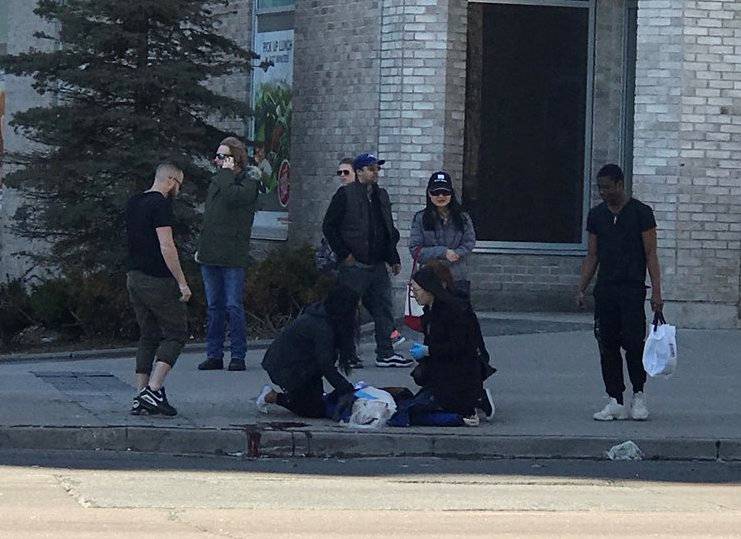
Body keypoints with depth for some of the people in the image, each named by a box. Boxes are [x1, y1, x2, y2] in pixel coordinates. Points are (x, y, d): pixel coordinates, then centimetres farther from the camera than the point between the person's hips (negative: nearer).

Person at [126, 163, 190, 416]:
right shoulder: (161, 204, -14)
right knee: (176, 333, 0)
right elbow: (166, 247, -19)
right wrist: (182, 282, -16)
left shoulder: (133, 203, 13)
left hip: (134, 278, 8)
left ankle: (141, 399, 8)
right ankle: (153, 390, -13)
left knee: (148, 337, 13)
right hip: (158, 281, -8)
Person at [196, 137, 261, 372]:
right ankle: (214, 355, 13)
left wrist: (227, 173, -14)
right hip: (210, 255, 7)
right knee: (214, 307, 9)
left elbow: (233, 197, -26)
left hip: (232, 256, -7)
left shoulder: (249, 180, -5)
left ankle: (238, 356, 0)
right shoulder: (217, 181, 18)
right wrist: (201, 247, 20)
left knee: (233, 306, -6)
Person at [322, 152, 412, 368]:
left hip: (378, 265, 7)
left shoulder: (381, 195, 16)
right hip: (354, 266, -6)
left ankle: (386, 353, 8)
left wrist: (394, 258, 16)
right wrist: (344, 255, -10)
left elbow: (389, 231, 23)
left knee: (383, 309, 4)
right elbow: (328, 227, -6)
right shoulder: (345, 195, -5)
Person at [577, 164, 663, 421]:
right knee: (607, 345, 1)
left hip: (632, 289, -4)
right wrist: (581, 289, 6)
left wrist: (656, 291, -11)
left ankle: (639, 395, 7)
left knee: (633, 342, -10)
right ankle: (615, 402, 5)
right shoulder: (597, 215, 12)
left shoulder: (641, 212, -2)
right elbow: (592, 256, 15)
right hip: (605, 290, 4)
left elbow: (650, 254, -3)